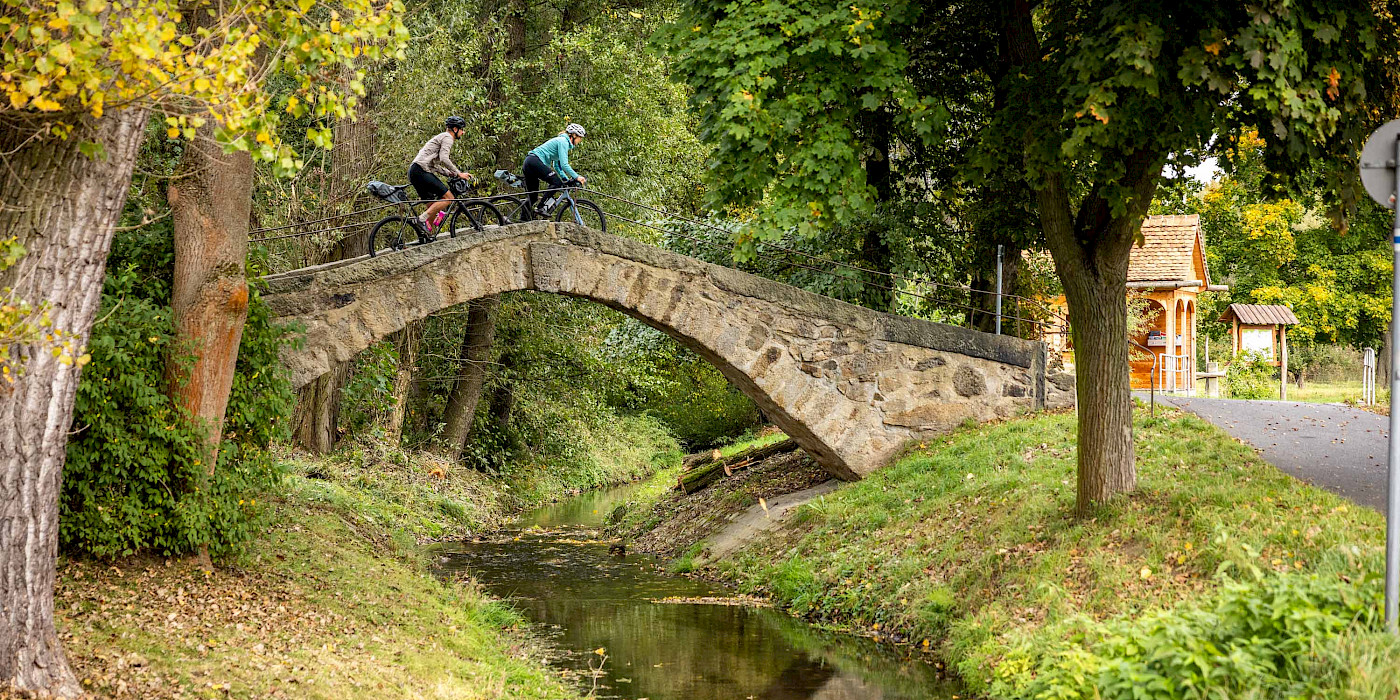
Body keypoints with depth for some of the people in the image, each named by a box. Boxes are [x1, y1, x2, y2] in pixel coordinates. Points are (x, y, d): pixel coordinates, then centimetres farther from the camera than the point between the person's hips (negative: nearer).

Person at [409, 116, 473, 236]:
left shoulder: (441, 138, 29)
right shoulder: (447, 138, -3)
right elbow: (443, 158, -18)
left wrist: (451, 174, 19)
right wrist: (459, 173, -14)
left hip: (414, 172, 10)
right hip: (421, 171, -10)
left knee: (432, 206, 12)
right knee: (448, 198, -14)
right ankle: (423, 218, -19)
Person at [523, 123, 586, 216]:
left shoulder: (561, 141, 25)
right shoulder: (563, 142, -7)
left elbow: (557, 165, 28)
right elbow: (564, 164, -16)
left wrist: (567, 179, 21)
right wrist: (577, 177, -16)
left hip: (528, 163, 10)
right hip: (535, 162, -10)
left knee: (532, 196, 9)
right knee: (557, 182, -15)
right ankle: (541, 208, -19)